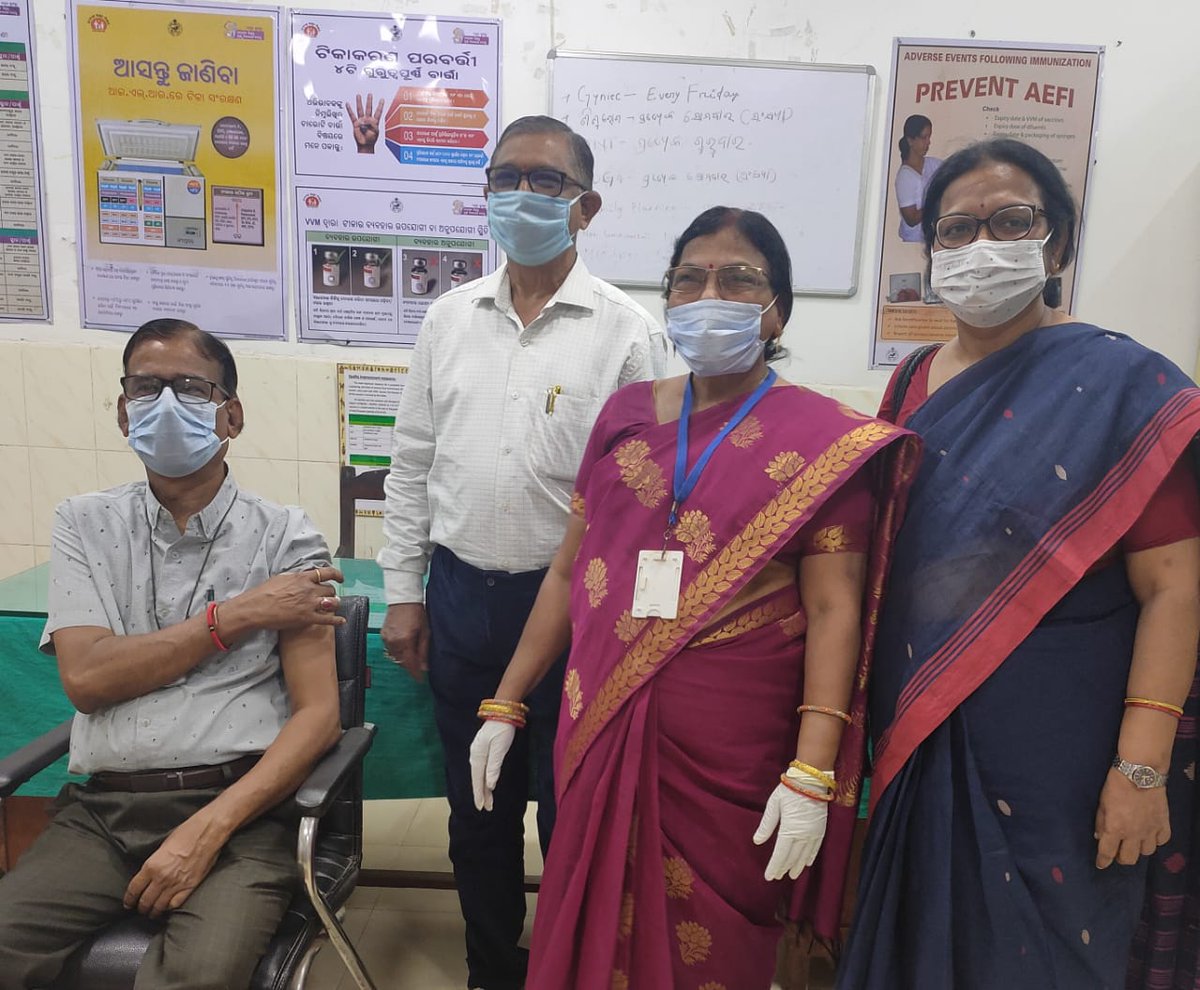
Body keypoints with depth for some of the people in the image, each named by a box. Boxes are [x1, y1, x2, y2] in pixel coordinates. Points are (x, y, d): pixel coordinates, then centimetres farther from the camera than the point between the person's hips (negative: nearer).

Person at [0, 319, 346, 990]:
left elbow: (317, 713, -4)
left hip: (239, 807, -3)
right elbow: (85, 677, -2)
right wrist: (235, 616, -8)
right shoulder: (86, 525, 10)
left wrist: (210, 828, -16)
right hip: (104, 808, 4)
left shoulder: (283, 536, 1)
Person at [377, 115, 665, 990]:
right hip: (461, 593, 4)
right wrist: (404, 593, 8)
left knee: (569, 809, 11)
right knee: (476, 803, 18)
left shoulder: (627, 331, -7)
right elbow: (413, 462, 9)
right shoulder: (451, 318, 6)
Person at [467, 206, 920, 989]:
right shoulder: (625, 415, 6)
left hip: (731, 753, -3)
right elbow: (570, 572, 8)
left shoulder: (823, 441, -6)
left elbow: (833, 608, -9)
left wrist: (813, 774, -16)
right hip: (602, 732, 4)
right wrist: (505, 705, 7)